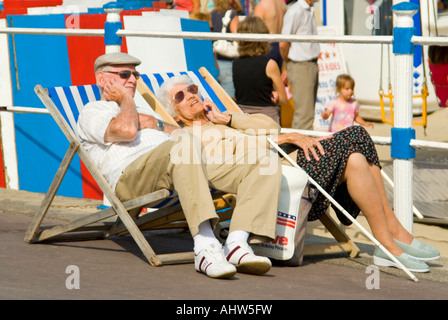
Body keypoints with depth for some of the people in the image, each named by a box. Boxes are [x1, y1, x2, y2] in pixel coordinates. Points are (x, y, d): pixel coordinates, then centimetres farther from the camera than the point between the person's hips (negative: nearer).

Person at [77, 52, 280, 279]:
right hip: (131, 178, -7)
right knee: (184, 145, -41)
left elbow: (179, 134, 26)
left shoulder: (145, 112, 42)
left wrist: (156, 125, 10)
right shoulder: (92, 111, 18)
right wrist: (125, 99, 13)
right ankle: (205, 247, -50)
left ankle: (236, 246, -32)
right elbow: (126, 130, -4)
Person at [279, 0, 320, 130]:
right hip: (300, 67, -8)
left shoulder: (310, 11, 14)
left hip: (312, 65, 8)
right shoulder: (295, 11, -14)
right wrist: (288, 67, 2)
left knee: (310, 112, 10)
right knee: (304, 114, -10)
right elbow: (283, 44, -14)